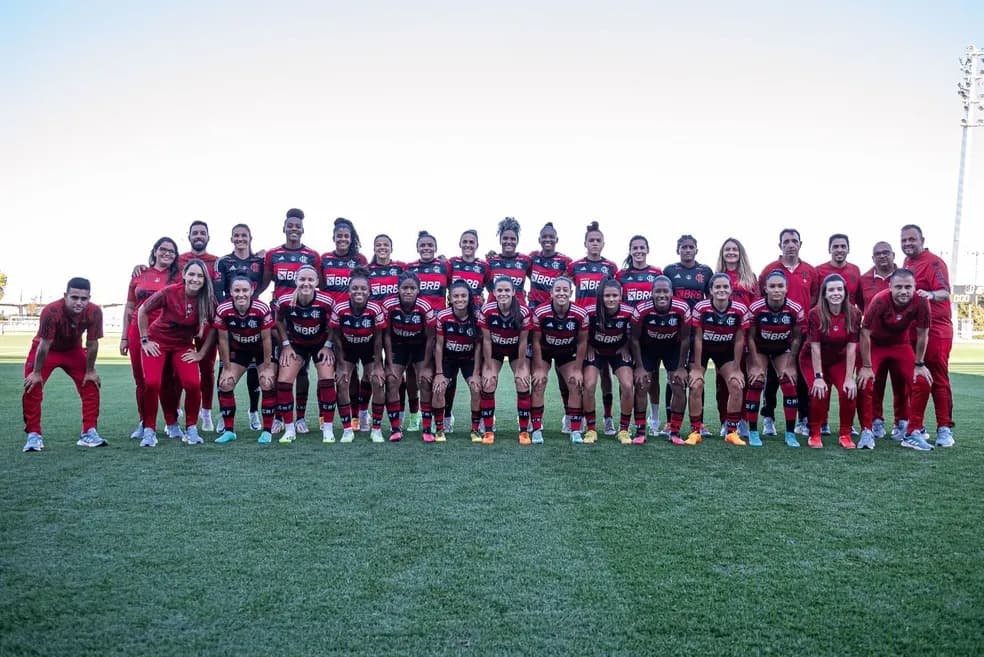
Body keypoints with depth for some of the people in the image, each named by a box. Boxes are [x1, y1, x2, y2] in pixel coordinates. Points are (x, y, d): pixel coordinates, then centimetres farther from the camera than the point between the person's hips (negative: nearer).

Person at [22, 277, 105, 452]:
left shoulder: (94, 312, -29)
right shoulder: (51, 311, -39)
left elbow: (92, 344, -16)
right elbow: (44, 345, -28)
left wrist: (90, 371, -7)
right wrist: (37, 373, -17)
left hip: (73, 350, 3)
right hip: (46, 350, -3)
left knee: (91, 386, -6)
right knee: (32, 388, -14)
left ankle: (89, 432, 3)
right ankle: (34, 435, -1)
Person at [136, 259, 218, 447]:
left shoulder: (208, 299, -16)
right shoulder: (169, 292, -22)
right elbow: (142, 311, -7)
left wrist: (201, 354, -4)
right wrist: (145, 340, -5)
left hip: (183, 345, 2)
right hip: (157, 341, -1)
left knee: (193, 384, -17)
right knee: (152, 383, -17)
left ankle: (191, 429, 4)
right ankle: (149, 431, 2)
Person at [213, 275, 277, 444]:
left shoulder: (262, 309, -30)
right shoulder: (222, 310, -25)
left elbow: (266, 339, -18)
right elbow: (223, 340, -13)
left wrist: (267, 367, -14)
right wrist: (227, 368, -9)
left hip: (261, 349, -2)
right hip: (238, 349, 2)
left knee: (268, 385, -14)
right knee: (225, 384, -5)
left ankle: (267, 431, -1)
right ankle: (229, 431, 9)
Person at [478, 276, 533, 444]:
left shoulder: (524, 312, -26)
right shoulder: (486, 311, -25)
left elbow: (523, 341, -16)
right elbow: (486, 340, -16)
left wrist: (520, 368, -12)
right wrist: (489, 368, -13)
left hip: (517, 350, 0)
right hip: (494, 350, 1)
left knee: (523, 385, -12)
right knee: (488, 386, -11)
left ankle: (524, 431, 0)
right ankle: (488, 430, 2)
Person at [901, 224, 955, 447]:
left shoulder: (934, 262, -10)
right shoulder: (907, 263, 14)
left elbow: (945, 293, -23)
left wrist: (930, 295, -41)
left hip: (936, 330, -7)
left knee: (939, 380, -5)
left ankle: (945, 429, 1)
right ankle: (914, 425, 20)